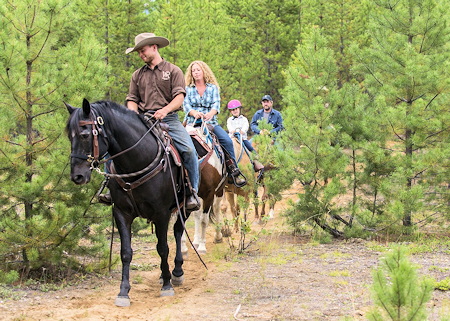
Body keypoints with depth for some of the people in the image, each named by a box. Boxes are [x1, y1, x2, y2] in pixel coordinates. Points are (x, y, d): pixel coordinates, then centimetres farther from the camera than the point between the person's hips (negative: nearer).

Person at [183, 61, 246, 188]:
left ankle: (234, 171, -16)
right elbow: (186, 105, 1)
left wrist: (210, 114, -23)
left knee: (227, 141, -22)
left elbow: (216, 104, 1)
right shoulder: (188, 89, 15)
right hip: (192, 122, 0)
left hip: (210, 122, 0)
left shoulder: (213, 88, 15)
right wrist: (195, 113, -22)